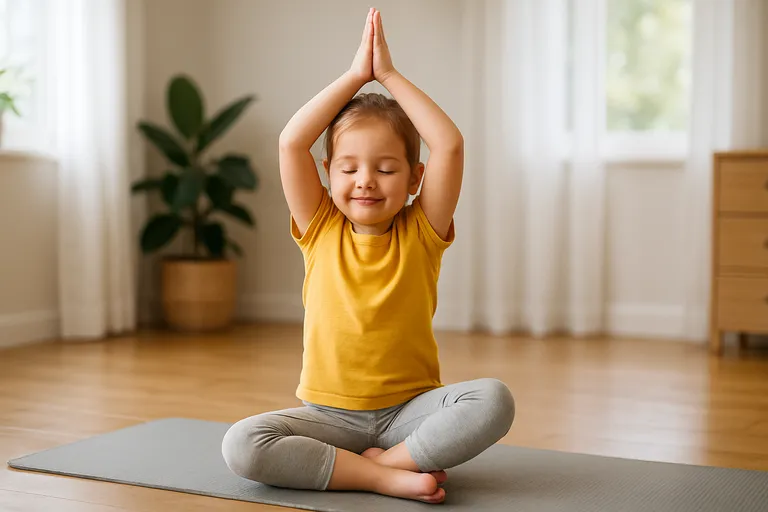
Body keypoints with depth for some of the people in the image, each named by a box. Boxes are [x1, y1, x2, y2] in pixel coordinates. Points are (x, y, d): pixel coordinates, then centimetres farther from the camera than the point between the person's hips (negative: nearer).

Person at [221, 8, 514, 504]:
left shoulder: (421, 232, 1)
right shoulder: (320, 230, 3)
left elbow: (450, 145, -12)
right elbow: (291, 142, -9)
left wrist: (388, 73, -5)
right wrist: (356, 75, -5)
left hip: (409, 408, -1)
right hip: (329, 414, 1)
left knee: (493, 399, -29)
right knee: (241, 444, -27)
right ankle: (387, 478, -26)